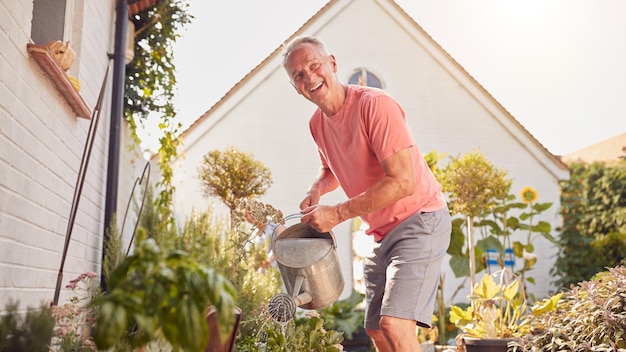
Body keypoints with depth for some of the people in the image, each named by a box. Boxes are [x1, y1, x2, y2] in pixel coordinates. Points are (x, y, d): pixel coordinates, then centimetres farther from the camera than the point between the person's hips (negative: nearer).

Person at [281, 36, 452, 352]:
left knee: (394, 324, -20)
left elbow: (403, 182, -27)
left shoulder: (374, 104, -21)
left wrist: (337, 213, -24)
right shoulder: (317, 123, 4)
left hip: (420, 221, -8)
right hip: (382, 233, 9)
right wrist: (316, 190, 0)